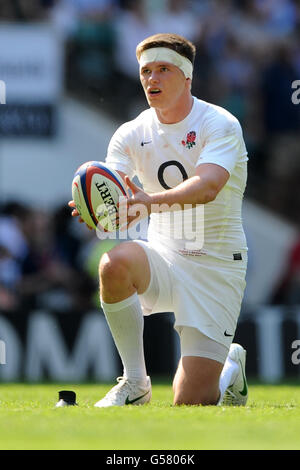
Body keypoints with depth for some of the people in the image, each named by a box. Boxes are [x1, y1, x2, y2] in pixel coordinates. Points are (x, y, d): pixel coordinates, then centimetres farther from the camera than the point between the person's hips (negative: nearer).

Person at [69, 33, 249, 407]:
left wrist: (152, 201, -48)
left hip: (217, 267, -3)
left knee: (191, 403, -10)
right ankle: (135, 383, -16)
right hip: (164, 257, 3)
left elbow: (207, 187, -30)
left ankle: (231, 367, 29)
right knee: (116, 262, -35)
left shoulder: (220, 125, -11)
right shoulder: (131, 134, 2)